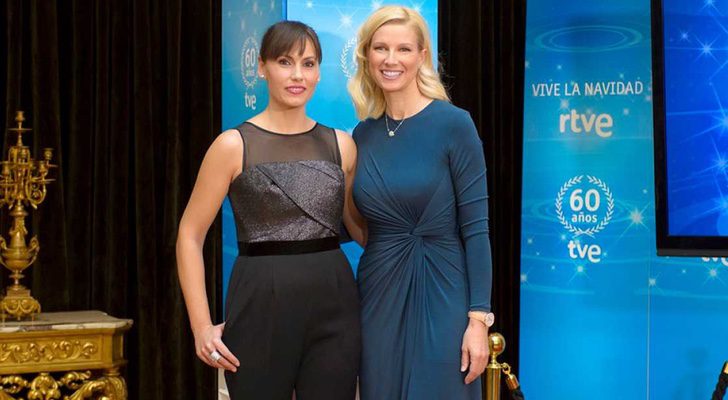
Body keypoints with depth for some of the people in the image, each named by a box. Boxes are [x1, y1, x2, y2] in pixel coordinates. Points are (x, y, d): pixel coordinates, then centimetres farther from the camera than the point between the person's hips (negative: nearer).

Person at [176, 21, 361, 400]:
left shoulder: (341, 145, 6)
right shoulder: (234, 145, -4)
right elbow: (190, 236, -2)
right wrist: (201, 325, -8)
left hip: (334, 305, 3)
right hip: (262, 305, -3)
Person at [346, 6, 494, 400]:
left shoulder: (453, 124, -10)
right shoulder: (363, 134, 5)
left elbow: (475, 226, -11)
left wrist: (478, 317, -15)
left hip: (440, 297, -5)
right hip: (378, 298, 5)